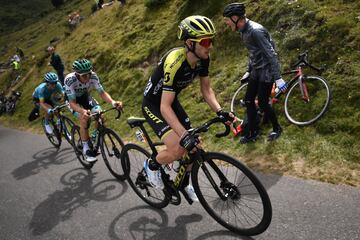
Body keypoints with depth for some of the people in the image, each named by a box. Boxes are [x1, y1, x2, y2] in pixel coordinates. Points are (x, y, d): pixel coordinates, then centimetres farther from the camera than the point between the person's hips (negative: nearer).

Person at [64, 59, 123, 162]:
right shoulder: (70, 80, -37)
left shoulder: (93, 76, -30)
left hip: (85, 95, 3)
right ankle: (86, 149, -14)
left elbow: (102, 93, -25)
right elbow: (72, 103, -38)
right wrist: (83, 111, -58)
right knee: (84, 118, -28)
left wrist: (112, 102, -45)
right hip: (72, 98, -3)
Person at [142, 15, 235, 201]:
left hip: (171, 100, 7)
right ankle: (151, 165, 9)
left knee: (193, 146, 5)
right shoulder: (174, 62, -36)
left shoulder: (203, 58, -14)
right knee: (178, 148, -23)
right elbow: (165, 107, -36)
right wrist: (184, 135, -43)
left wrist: (220, 111, -18)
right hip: (153, 105, -7)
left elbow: (206, 89, -2)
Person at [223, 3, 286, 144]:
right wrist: (248, 71, 22)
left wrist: (278, 78, -26)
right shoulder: (244, 31, 6)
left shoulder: (256, 30, -23)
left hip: (266, 70, -9)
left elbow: (271, 54, -25)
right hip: (256, 70, 9)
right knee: (248, 100, 8)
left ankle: (277, 129, 20)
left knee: (262, 103, -4)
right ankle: (252, 133, 19)